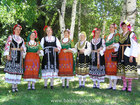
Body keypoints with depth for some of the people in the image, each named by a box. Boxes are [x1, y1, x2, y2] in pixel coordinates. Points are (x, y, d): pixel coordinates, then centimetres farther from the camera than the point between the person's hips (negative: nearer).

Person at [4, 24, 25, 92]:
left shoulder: (21, 39, 18)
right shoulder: (10, 37, 6)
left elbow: (24, 47, 17)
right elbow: (7, 46, -2)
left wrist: (22, 48, -7)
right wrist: (7, 55, -13)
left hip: (19, 55, 4)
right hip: (12, 54, -4)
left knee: (18, 69, 0)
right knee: (12, 68, -8)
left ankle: (16, 85, 6)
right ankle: (13, 86, -2)